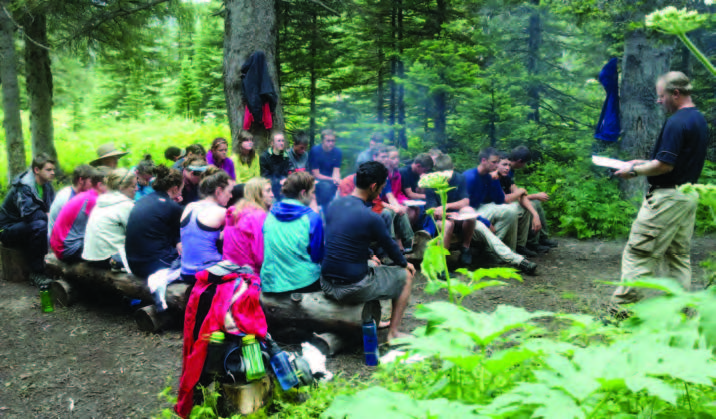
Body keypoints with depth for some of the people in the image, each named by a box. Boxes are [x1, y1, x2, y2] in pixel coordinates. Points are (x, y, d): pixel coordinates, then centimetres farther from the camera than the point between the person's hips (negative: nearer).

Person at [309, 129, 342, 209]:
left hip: (331, 181, 4)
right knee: (326, 186, -34)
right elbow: (316, 175, -11)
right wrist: (332, 179, -20)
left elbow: (336, 172, -5)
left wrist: (337, 179, -29)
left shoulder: (338, 152, 0)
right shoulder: (315, 151, -11)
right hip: (317, 181, -3)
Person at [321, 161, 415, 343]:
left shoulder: (334, 205, 3)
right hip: (352, 289, -7)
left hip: (326, 284, 8)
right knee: (405, 275, 13)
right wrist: (405, 264, 19)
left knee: (372, 265, 35)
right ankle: (393, 333, 17)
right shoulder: (370, 218, -19)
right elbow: (389, 246, -1)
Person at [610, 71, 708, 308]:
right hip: (689, 195, 10)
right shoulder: (699, 120, 13)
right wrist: (643, 163, 18)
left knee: (638, 253, -6)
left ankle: (622, 305, -4)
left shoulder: (677, 122, -18)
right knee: (680, 256, 14)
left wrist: (633, 171, -9)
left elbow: (665, 165, -22)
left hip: (668, 197, -10)